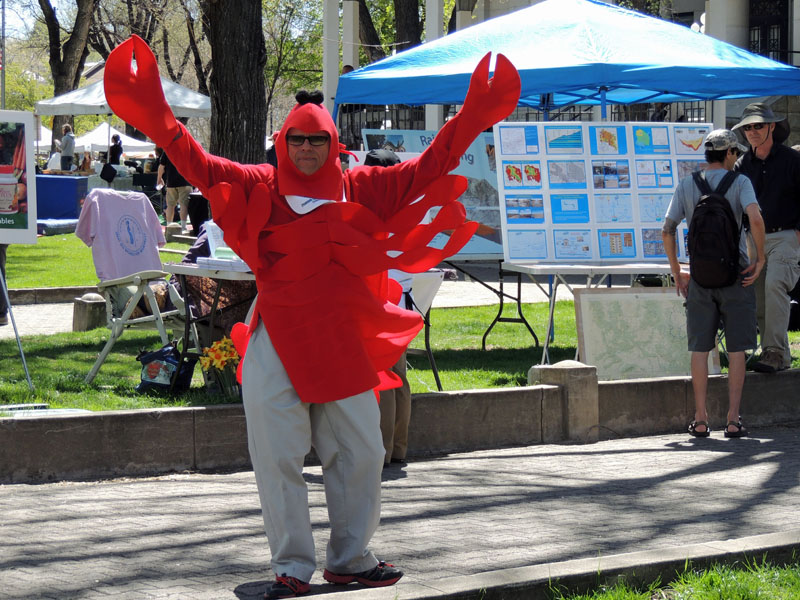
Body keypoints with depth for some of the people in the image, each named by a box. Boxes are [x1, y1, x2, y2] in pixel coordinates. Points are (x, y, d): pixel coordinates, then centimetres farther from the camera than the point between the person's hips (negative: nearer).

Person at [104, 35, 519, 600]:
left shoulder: (361, 189, 7)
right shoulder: (258, 188, 1)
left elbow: (427, 167, 9)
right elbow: (197, 162, -4)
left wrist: (472, 119, 4)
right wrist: (157, 118, -15)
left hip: (342, 343, 3)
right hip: (277, 345, -3)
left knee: (361, 453, 9)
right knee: (278, 458, -2)